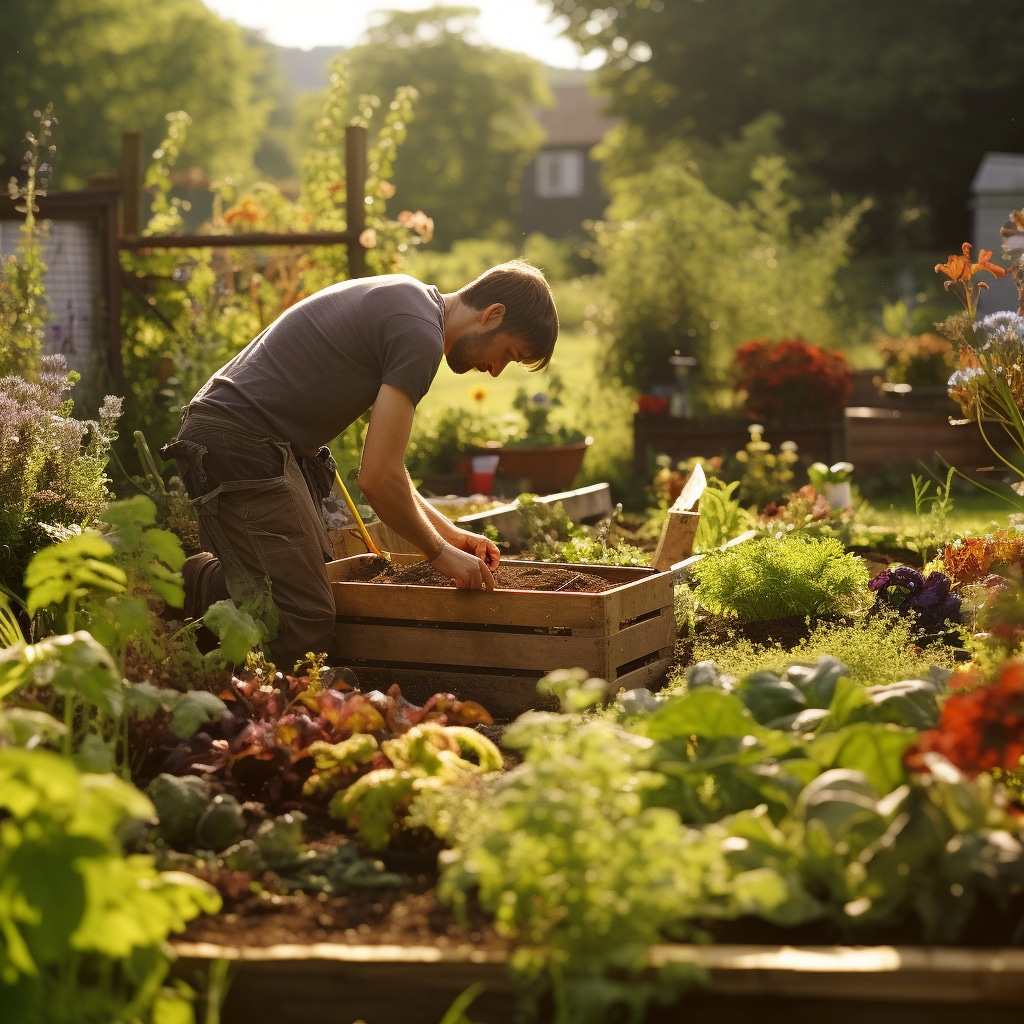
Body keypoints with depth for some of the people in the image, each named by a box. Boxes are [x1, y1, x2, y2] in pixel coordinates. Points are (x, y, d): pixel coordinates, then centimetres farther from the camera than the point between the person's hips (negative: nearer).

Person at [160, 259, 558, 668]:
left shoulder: (406, 298, 17)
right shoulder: (420, 335, -15)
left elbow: (383, 458, 23)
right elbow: (377, 478, -17)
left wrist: (448, 532, 19)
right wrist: (440, 553, -3)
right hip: (242, 446, -11)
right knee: (305, 638, -13)